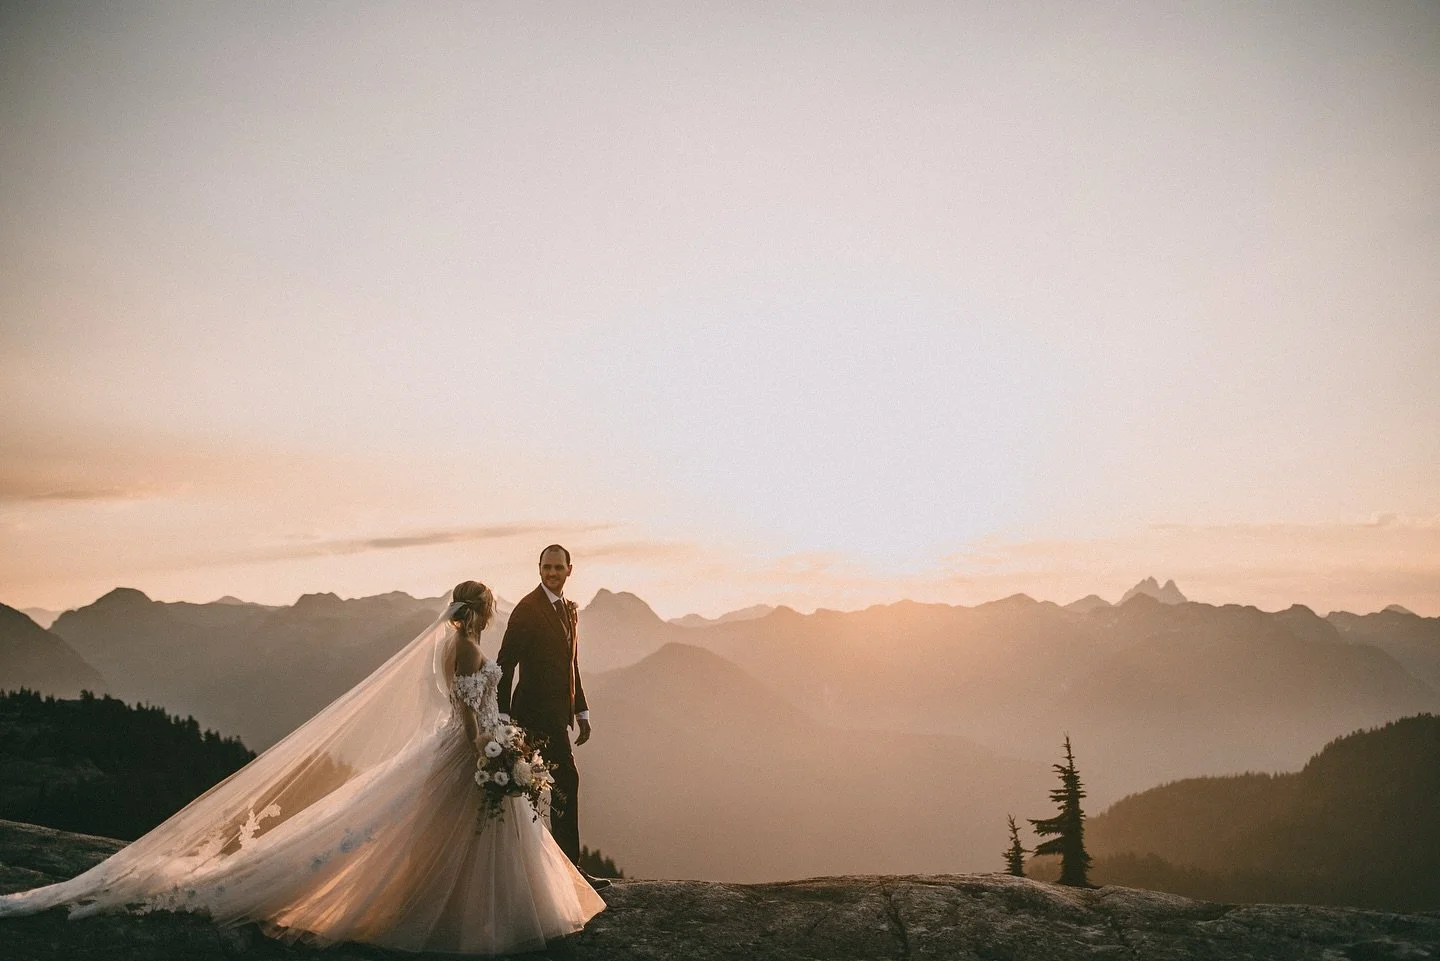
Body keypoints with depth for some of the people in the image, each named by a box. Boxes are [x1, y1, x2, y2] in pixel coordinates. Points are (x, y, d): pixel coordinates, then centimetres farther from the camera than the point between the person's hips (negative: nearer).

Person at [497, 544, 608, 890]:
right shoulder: (527, 609, -12)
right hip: (539, 711, -8)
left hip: (558, 712, 8)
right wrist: (503, 718, -15)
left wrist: (581, 711, 18)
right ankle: (570, 866, -2)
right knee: (566, 781, -9)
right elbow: (505, 665, -13)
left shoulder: (569, 609, 14)